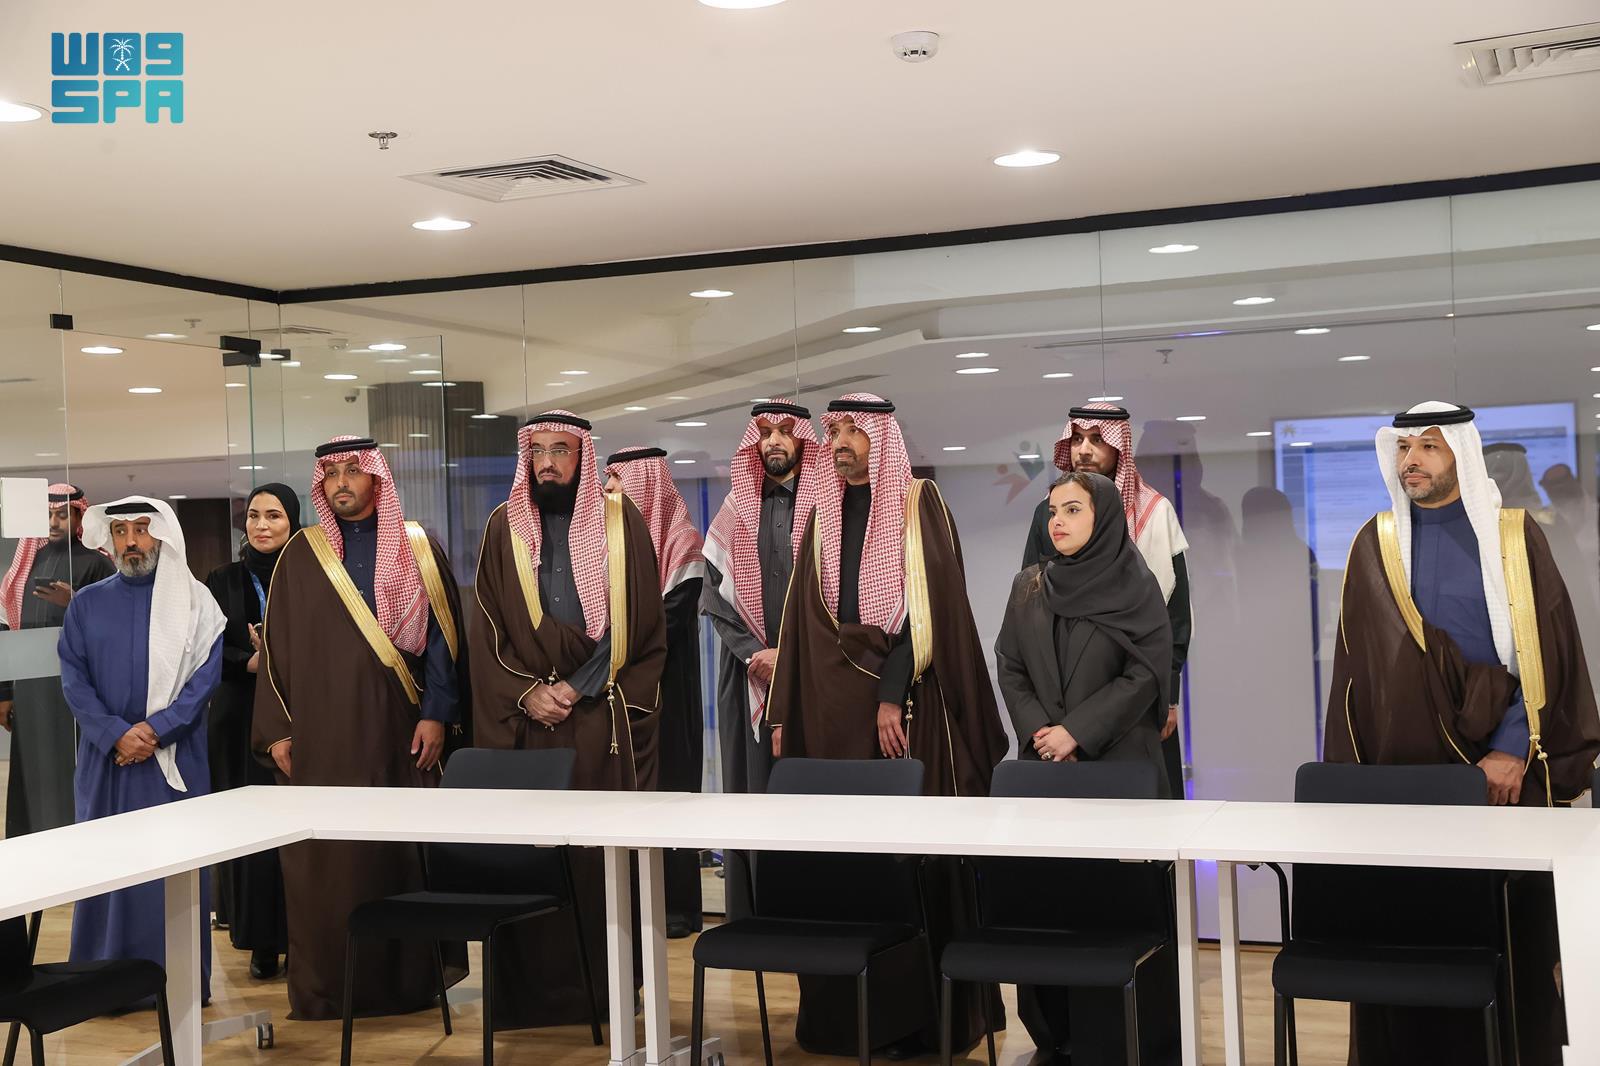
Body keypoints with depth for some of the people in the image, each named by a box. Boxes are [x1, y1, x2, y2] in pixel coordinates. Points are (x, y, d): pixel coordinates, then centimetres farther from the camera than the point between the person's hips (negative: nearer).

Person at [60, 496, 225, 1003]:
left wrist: (155, 729, -15)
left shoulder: (194, 600, 3)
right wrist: (117, 734, -12)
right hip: (106, 758, 2)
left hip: (175, 758, -2)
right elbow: (73, 680, 2)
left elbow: (205, 676, -4)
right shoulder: (86, 604, 9)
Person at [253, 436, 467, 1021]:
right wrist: (277, 730, 1)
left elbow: (443, 635, 2)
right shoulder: (301, 554, 8)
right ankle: (326, 987, 11)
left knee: (403, 854, 2)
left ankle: (410, 978, 12)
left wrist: (436, 713, -7)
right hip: (321, 734, 1)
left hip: (399, 731, -1)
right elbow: (276, 645, 8)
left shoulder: (418, 548, 5)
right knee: (323, 861, 1)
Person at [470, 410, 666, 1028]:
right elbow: (486, 629, 5)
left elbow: (642, 624, 2)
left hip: (606, 717, -1)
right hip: (524, 717, 1)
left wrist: (579, 685, -6)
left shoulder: (620, 520, 4)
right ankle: (531, 991, 8)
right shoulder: (504, 526, 7)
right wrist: (524, 693, -9)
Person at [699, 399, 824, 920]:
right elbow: (716, 592, 6)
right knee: (753, 786, 2)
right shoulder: (734, 512, 12)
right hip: (749, 675, 2)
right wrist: (756, 653, -7)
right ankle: (755, 914, 7)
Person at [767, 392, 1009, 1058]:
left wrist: (892, 695, -19)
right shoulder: (824, 516, 14)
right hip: (833, 705, 5)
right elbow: (800, 619, 12)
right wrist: (784, 713, 6)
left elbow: (925, 603, -10)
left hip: (908, 703, -5)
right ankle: (845, 1013, 13)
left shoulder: (919, 504, -1)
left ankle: (913, 1014, 5)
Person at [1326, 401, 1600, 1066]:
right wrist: (1349, 778, -3)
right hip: (1406, 766, 1)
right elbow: (1357, 666, 5)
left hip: (1506, 765, -1)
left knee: (1511, 934, 1)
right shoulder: (1376, 545, 8)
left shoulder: (1515, 536, 3)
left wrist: (1514, 748, -12)